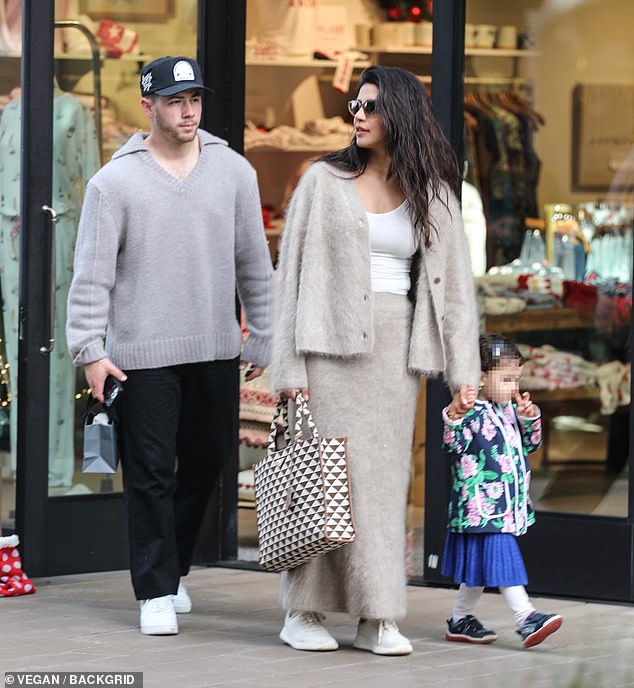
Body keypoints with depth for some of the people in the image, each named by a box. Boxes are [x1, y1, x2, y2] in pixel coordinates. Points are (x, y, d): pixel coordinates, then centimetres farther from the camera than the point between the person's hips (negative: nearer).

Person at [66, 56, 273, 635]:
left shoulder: (233, 171, 5)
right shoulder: (116, 181, -4)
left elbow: (254, 262, 11)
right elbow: (92, 273, -3)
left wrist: (262, 339, 9)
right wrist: (89, 350, -10)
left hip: (216, 349, 4)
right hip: (141, 353, -3)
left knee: (210, 458, 12)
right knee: (151, 473, -2)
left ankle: (171, 564, 32)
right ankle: (156, 592, 6)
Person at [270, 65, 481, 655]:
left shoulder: (433, 196, 10)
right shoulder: (324, 182, 4)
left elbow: (453, 282, 9)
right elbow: (292, 273, 2)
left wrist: (462, 370, 0)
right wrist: (289, 369, -6)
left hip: (394, 347, 2)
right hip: (332, 341, -2)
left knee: (385, 477, 2)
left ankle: (376, 619, 4)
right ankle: (303, 613, 1)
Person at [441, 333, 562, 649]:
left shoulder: (509, 411, 13)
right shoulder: (471, 413, -14)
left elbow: (529, 444, 24)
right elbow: (453, 445, -27)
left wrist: (530, 418, 7)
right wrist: (454, 417, -43)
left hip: (507, 505, 9)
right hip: (482, 507, -9)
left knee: (480, 566, 15)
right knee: (502, 558, -10)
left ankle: (461, 618, 23)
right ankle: (526, 619, -11)